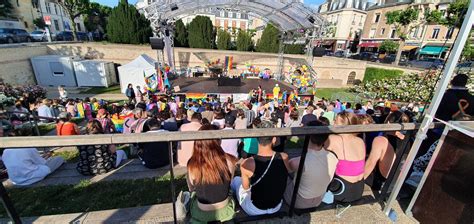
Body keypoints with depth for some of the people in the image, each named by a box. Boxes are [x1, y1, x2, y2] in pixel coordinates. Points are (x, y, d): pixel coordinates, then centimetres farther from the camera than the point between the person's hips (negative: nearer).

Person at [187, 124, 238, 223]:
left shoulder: (192, 165, -25)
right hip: (225, 210, 1)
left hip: (202, 213, -1)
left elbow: (191, 189, -5)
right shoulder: (228, 161, -24)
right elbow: (229, 184, -4)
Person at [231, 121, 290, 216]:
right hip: (277, 207, 3)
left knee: (236, 180, 20)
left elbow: (246, 187, -11)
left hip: (254, 210, -3)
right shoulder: (284, 158, -21)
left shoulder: (247, 163, -30)